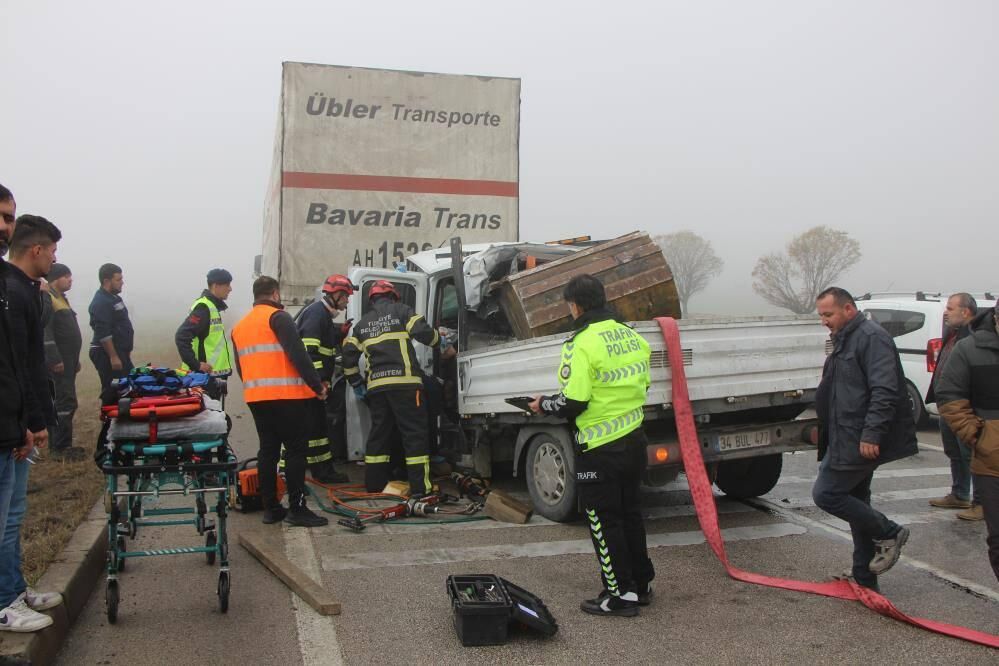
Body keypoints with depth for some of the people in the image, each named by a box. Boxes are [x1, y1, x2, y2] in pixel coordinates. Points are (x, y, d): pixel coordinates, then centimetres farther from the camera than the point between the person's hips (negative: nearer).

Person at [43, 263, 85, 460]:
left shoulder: (60, 298, 20)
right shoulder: (46, 298, -12)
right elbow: (45, 332, -21)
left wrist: (74, 360, 25)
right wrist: (54, 359, -25)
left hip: (67, 360, 10)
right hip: (58, 361, -10)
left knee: (60, 402, 12)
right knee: (66, 402, -11)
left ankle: (58, 444, 17)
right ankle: (61, 447, -8)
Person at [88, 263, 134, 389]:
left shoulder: (113, 297, 14)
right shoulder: (101, 302, -17)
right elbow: (103, 334, -23)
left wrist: (126, 350, 23)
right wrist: (113, 357, -23)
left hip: (119, 350, 10)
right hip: (107, 354, -10)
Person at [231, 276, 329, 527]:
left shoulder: (239, 326, 19)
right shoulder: (278, 317, -7)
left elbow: (239, 367, 23)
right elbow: (298, 354, -15)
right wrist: (317, 385, -11)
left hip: (255, 397, 8)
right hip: (286, 396, -8)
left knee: (268, 450, 12)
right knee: (295, 450, -3)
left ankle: (271, 508, 15)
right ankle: (297, 508, -5)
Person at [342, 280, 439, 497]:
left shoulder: (362, 324, 21)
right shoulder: (401, 310, 6)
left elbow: (349, 355, 16)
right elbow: (423, 332, -7)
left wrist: (356, 383, 23)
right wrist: (438, 339, 13)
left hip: (376, 386, 5)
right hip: (404, 382, -5)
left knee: (379, 434, 13)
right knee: (414, 433, -4)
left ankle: (374, 485, 17)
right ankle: (420, 487, -9)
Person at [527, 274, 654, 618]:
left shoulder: (582, 344, -19)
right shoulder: (632, 336, 4)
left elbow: (573, 402, -21)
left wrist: (543, 404, -3)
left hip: (599, 448, -8)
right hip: (634, 439, 8)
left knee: (604, 521, 5)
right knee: (630, 513, 20)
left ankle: (620, 595, 14)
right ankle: (641, 584, 32)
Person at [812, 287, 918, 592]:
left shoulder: (872, 337, -15)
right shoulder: (844, 341, 17)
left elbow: (885, 391, -24)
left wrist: (871, 434, -28)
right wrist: (825, 435, 25)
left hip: (861, 441, -11)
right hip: (849, 440, 11)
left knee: (825, 493, -9)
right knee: (855, 500, 14)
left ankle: (888, 533, 3)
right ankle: (864, 576, 23)